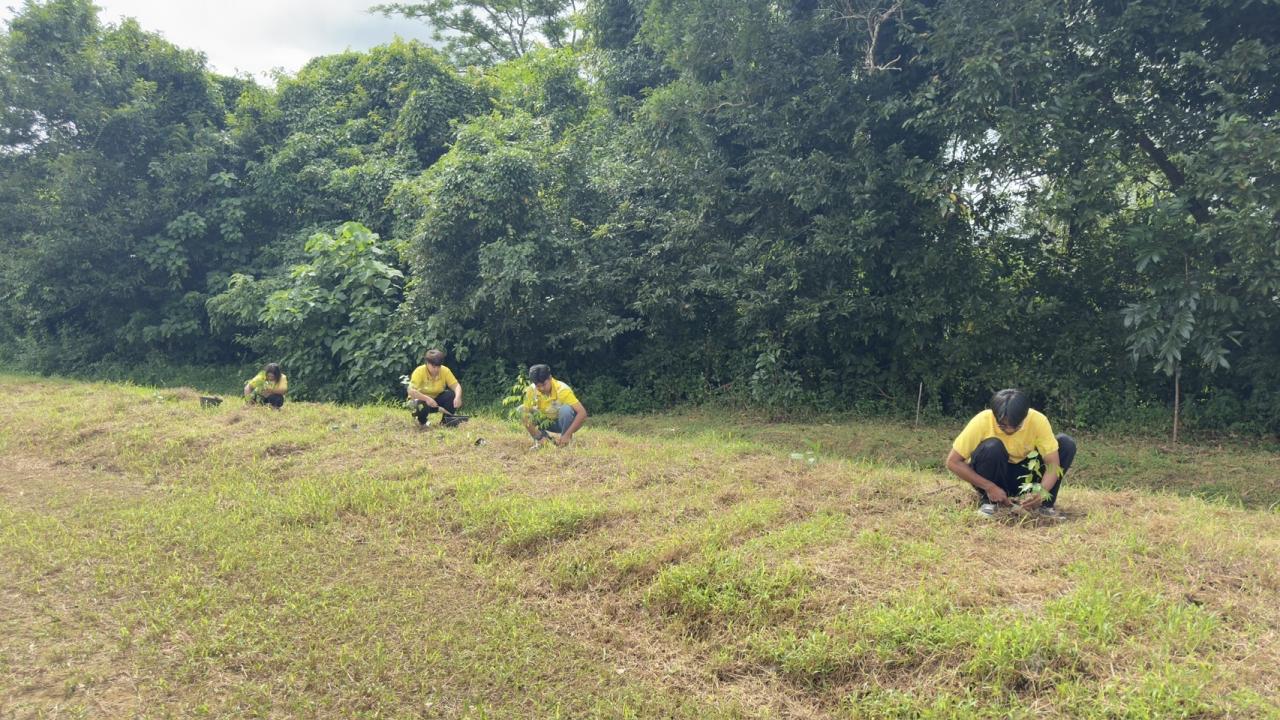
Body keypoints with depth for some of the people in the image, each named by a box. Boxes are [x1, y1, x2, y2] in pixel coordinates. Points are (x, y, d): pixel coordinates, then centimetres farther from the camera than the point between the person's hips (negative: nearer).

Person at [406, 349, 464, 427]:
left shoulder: (445, 371, -14)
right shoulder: (419, 371, -24)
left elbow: (456, 385, -18)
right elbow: (411, 391, -34)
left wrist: (458, 397, -41)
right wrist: (427, 398, -48)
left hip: (436, 399, 3)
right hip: (421, 399, -3)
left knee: (452, 395, -24)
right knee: (422, 405, -38)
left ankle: (446, 421, -4)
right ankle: (421, 422, -2)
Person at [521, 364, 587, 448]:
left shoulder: (562, 389, -29)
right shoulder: (531, 390, -19)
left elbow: (582, 413, -35)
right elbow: (525, 415, -21)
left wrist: (567, 435, -41)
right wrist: (539, 437, -29)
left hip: (563, 422, -3)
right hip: (546, 421, 3)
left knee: (566, 409, -36)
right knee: (522, 410, -17)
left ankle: (565, 442, -15)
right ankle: (541, 441, -6)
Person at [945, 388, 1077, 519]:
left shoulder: (1038, 421, -23)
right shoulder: (982, 421, -28)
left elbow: (1053, 463, -23)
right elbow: (952, 462, -25)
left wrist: (1041, 493, -43)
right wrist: (989, 487, -32)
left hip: (1023, 475, 2)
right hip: (994, 477, -2)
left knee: (1066, 444, -18)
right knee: (992, 447, -35)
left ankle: (1045, 504, -8)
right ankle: (989, 502, -12)